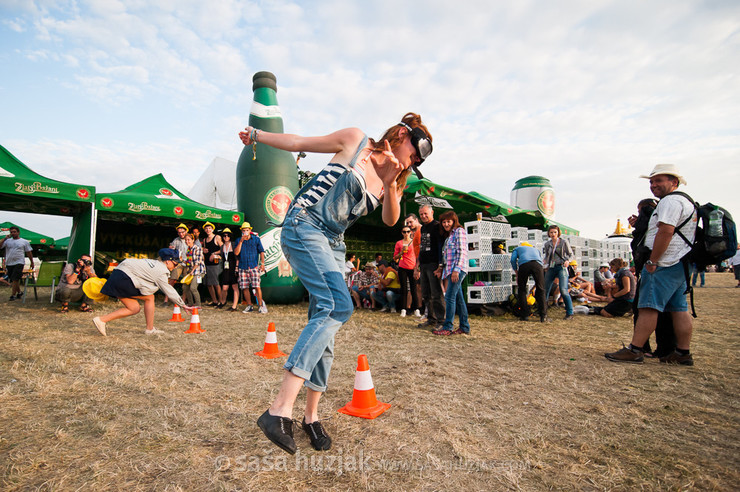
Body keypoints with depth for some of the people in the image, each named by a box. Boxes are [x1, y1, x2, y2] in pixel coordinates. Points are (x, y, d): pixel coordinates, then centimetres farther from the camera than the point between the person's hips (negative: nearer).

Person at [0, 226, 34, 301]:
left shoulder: (24, 242, 6)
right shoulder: (7, 241, 10)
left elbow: (29, 253, 10)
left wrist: (32, 262, 11)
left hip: (19, 263, -4)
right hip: (9, 263, 4)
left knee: (15, 279, -13)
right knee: (12, 280, 10)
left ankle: (13, 295, -8)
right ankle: (19, 292, 25)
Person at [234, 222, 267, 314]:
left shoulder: (256, 239, 6)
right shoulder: (238, 240, 10)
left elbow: (261, 251, 6)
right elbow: (236, 253, 0)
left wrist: (262, 263, -6)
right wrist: (241, 241, -8)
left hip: (254, 267, -2)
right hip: (242, 267, 3)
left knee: (257, 286, -11)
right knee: (244, 288, 3)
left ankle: (261, 305, -2)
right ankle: (249, 306, 14)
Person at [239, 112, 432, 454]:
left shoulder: (391, 181, 17)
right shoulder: (355, 141, 1)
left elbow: (390, 220, 4)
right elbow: (300, 142, 9)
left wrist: (392, 183, -13)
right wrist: (257, 135, 17)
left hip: (333, 244, 7)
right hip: (304, 226, -7)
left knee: (324, 323, 3)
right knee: (338, 306, -26)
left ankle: (311, 416, 17)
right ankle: (279, 410, -27)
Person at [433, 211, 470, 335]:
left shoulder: (459, 231, -4)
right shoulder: (448, 235, 23)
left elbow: (462, 252, -14)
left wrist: (456, 269, -20)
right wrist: (441, 269, 15)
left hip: (457, 269, -9)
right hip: (450, 270, 9)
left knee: (450, 297, -11)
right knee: (458, 298, 9)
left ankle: (447, 327, -7)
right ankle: (464, 327, 14)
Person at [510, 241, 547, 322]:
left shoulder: (517, 248, 36)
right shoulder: (536, 250, 43)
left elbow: (513, 260, 14)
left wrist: (517, 274, 23)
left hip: (524, 264, -2)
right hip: (537, 264, 2)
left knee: (521, 290, 13)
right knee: (540, 290, 11)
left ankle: (524, 315, 11)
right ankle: (543, 316, 5)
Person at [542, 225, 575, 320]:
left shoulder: (564, 242, -1)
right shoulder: (547, 244, 10)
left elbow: (571, 254, 5)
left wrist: (567, 261, -15)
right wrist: (545, 264, 2)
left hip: (561, 267, -4)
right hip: (551, 268, 5)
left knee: (563, 290, -17)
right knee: (545, 290, 5)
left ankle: (570, 313, -6)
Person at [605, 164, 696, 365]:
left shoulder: (670, 201, -11)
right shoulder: (685, 202, 24)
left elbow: (666, 232, -20)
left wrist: (652, 261, -19)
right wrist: (640, 225, 19)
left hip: (664, 265, -11)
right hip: (680, 264, 11)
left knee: (648, 307, -11)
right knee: (679, 309, 10)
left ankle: (634, 350, -10)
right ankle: (683, 353, 15)